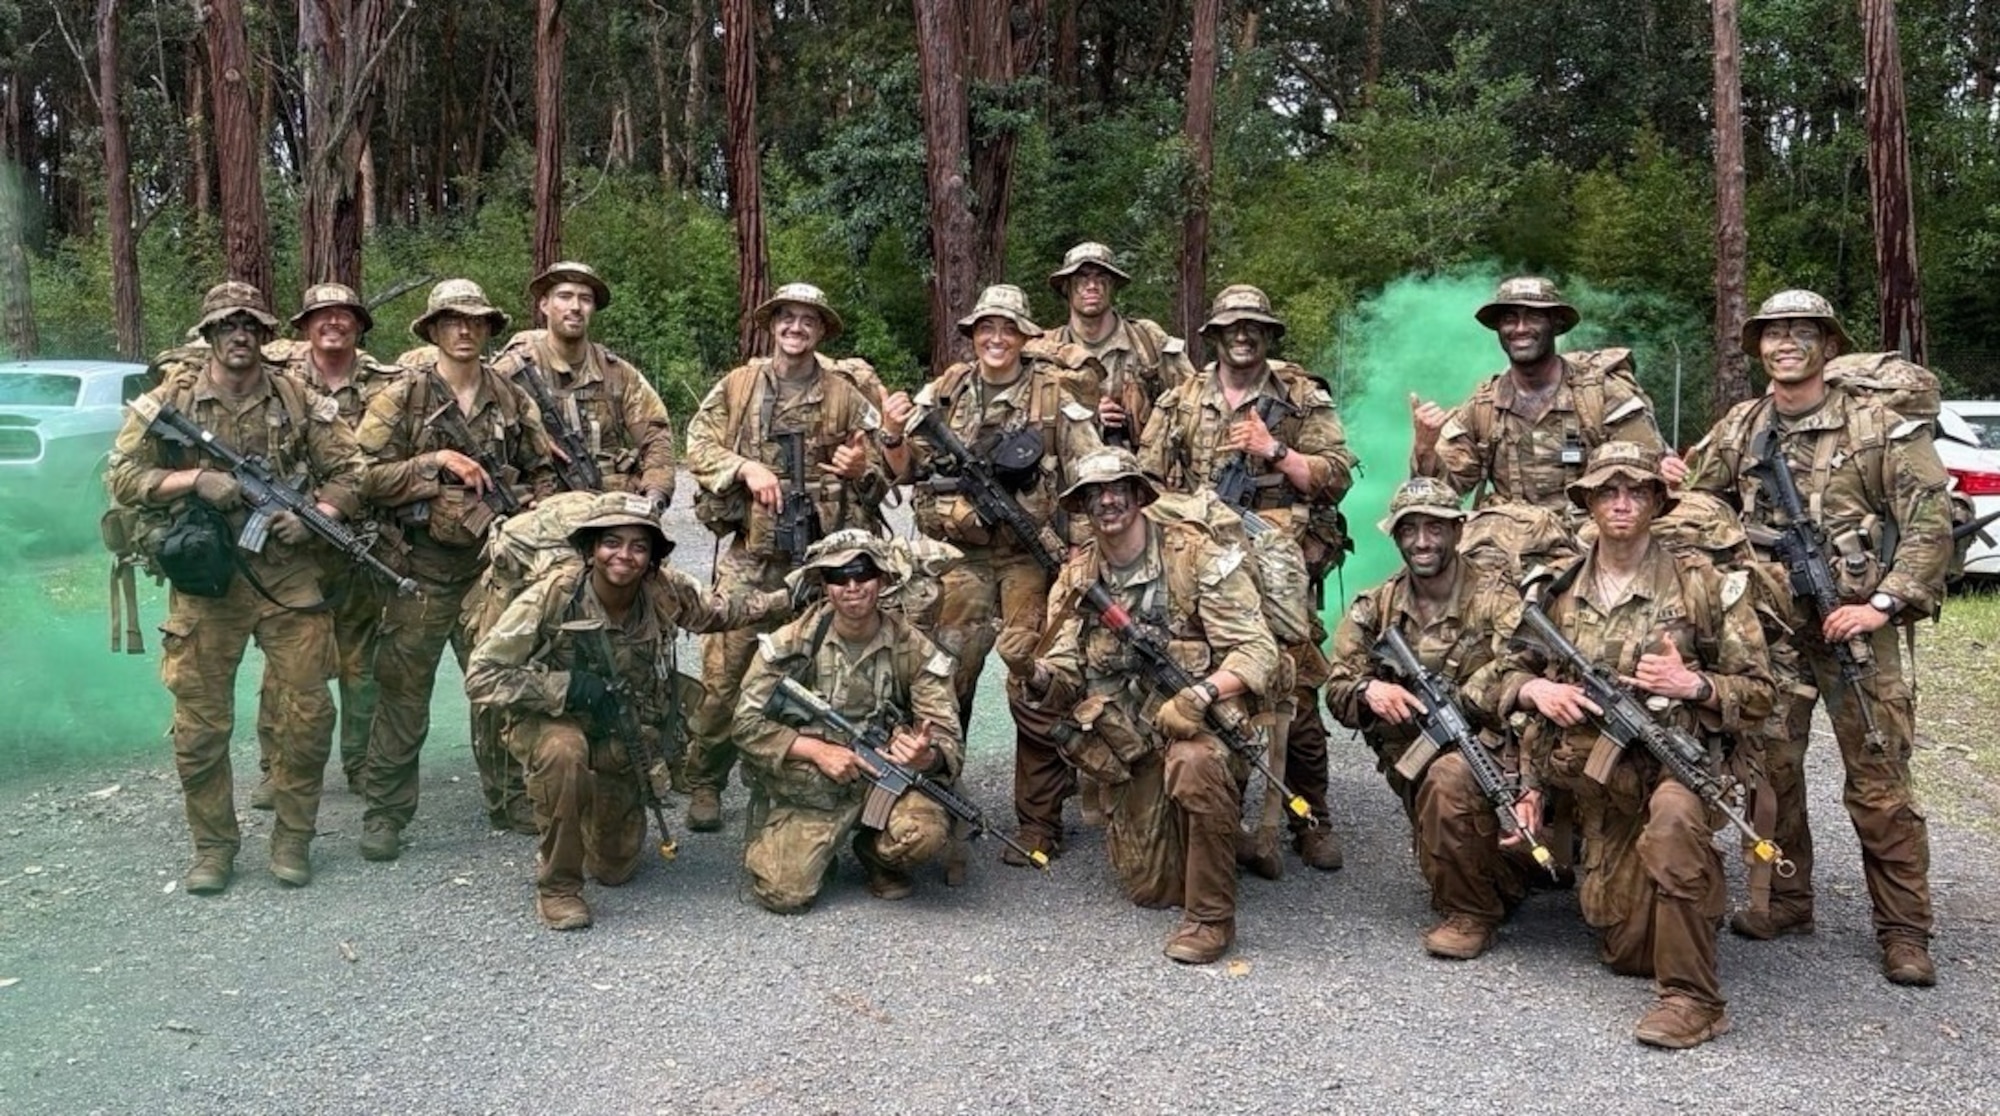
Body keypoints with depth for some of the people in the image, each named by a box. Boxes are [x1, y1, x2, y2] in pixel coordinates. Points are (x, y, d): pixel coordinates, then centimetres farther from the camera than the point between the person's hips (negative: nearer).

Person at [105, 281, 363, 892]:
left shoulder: (299, 401, 3)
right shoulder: (170, 400, 2)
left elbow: (348, 473, 5)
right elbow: (122, 476, 1)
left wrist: (315, 516, -13)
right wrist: (194, 480, -14)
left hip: (289, 577, 1)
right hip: (205, 579, 0)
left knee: (308, 713, 1)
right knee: (200, 722, 4)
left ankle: (293, 837, 18)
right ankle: (213, 846, 20)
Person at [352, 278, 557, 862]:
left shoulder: (513, 400, 8)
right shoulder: (401, 398, -4)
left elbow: (542, 473, 16)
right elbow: (368, 476, -10)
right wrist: (438, 461, -17)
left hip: (495, 565, 3)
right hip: (422, 567, -3)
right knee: (403, 695, 4)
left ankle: (509, 797, 25)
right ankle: (384, 811, 15)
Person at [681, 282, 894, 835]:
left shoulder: (846, 395, 7)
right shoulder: (737, 385, 8)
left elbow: (881, 477, 9)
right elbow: (698, 447, 6)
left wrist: (863, 469, -14)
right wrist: (746, 466, -11)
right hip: (750, 556, 0)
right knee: (724, 675, -2)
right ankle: (703, 784, 13)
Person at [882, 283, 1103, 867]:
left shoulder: (1055, 391, 1)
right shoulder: (946, 391, 9)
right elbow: (909, 469, 14)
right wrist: (893, 435, -7)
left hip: (1031, 556, -2)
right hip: (960, 555, 3)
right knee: (944, 678, 7)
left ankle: (1039, 822, 10)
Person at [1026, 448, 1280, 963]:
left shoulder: (1197, 556, -11)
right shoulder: (1076, 577, 5)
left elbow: (1257, 649, -14)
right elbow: (1068, 670, 5)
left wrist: (1202, 694, -32)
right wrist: (1040, 678, -20)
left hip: (1202, 724, -4)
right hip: (1132, 741, 4)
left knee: (1193, 763, -40)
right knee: (1150, 888, 2)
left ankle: (1212, 915, -22)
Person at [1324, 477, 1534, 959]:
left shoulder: (1497, 602, -8)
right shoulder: (1374, 609, 5)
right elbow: (1337, 690, 4)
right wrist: (1368, 691, -22)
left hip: (1489, 755, -5)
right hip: (1413, 766, 5)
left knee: (1449, 778, -33)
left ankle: (1472, 911, -13)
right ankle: (1501, 881, 20)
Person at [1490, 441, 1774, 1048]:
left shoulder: (1703, 584, -2)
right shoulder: (1556, 590, 7)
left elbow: (1757, 694, 1)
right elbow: (1505, 674, 16)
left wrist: (1693, 685, -18)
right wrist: (1535, 689, -6)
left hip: (1679, 768, -4)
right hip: (1595, 786, 4)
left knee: (1673, 815, -41)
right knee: (1626, 948, 3)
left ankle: (1692, 998, -27)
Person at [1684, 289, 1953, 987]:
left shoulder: (1879, 423, -4)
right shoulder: (1741, 427, 9)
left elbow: (1929, 521, -8)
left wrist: (1884, 604, -15)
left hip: (1853, 624, -4)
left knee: (1879, 784, -2)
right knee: (1770, 768, 9)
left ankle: (1904, 931, 9)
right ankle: (1785, 902, 24)